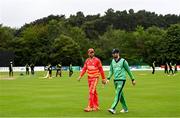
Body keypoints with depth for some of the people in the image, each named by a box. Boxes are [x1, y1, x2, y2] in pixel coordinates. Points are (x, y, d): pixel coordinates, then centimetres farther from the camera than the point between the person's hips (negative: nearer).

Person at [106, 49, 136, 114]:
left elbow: (128, 70, 0)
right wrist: (108, 78, -2)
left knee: (117, 94, -15)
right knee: (120, 95, 12)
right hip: (115, 80, 6)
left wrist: (133, 79, 4)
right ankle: (125, 108, 22)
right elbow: (111, 71, 13)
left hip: (121, 80, -6)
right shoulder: (112, 61, 11)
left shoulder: (123, 61, -6)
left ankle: (113, 109, -23)